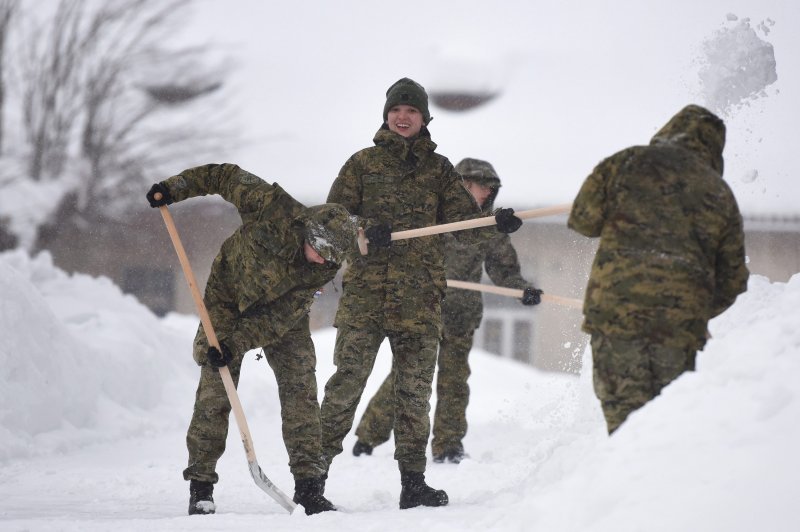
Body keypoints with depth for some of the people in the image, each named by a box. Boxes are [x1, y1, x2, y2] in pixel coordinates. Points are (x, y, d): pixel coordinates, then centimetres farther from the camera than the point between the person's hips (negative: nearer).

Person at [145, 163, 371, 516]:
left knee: (299, 387, -10)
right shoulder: (273, 207, -32)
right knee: (215, 391, -6)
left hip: (281, 311, 2)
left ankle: (308, 484, -7)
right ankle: (200, 487, 1)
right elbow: (227, 177, -16)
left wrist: (236, 342, -31)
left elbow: (282, 316, -24)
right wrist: (175, 188, -17)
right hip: (228, 298, -1)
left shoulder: (324, 267, -24)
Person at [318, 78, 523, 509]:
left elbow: (463, 224, 10)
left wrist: (495, 224, -11)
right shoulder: (363, 163, 10)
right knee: (347, 380, -9)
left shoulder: (439, 169, 13)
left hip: (420, 296, 2)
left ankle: (413, 482, 9)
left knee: (415, 389, 4)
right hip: (365, 292, -2)